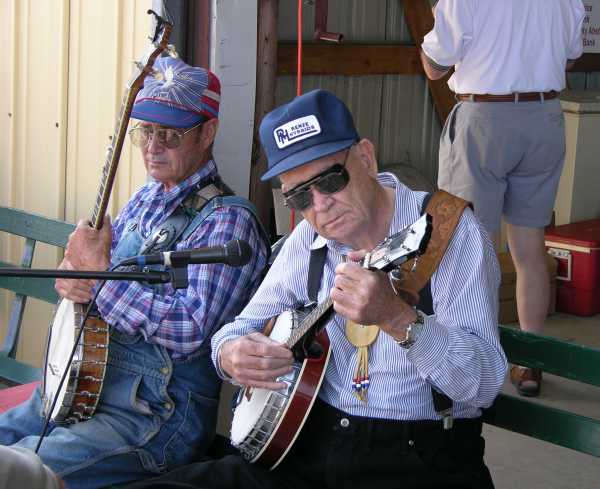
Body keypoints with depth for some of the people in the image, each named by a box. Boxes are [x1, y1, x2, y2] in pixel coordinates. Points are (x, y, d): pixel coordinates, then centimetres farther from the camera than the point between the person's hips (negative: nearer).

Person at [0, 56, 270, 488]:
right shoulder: (146, 200, 13)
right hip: (82, 388, 8)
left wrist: (99, 274, -18)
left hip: (160, 413, -8)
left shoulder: (228, 221, -13)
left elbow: (193, 331, -24)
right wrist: (72, 278, -5)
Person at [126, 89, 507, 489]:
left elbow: (485, 384, -20)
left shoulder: (449, 230, -12)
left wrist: (396, 316, -37)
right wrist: (231, 354, -10)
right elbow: (241, 326, 15)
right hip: (311, 448, 5)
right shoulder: (308, 240, 6)